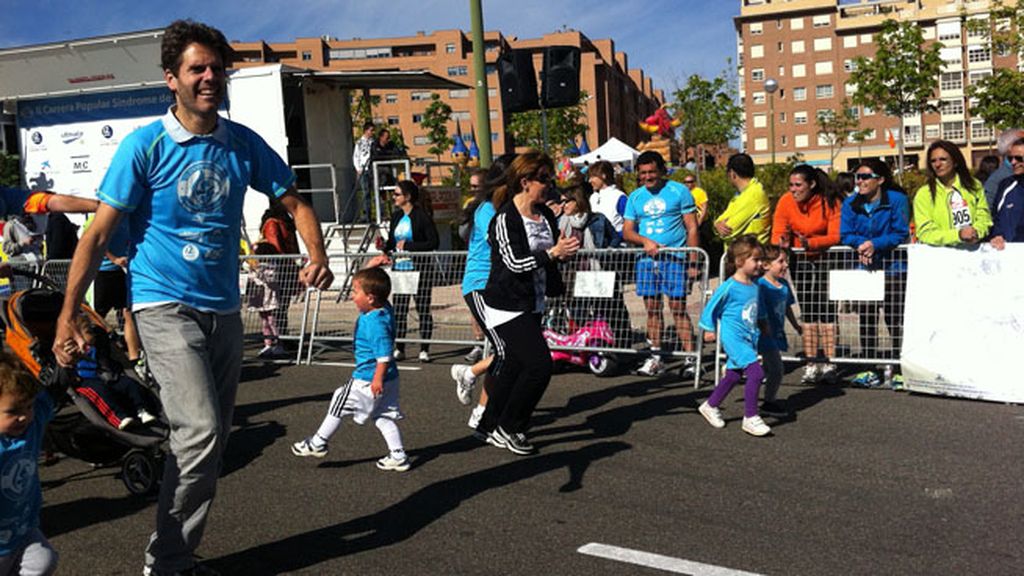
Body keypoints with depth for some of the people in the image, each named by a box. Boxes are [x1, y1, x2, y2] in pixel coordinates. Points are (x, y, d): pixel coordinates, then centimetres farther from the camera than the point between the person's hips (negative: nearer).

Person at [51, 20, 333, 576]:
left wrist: (317, 256, -7)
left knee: (212, 438, 11)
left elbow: (295, 203, 12)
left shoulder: (244, 143, 3)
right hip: (165, 305, -5)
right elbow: (98, 233, -8)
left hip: (224, 308, 5)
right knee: (200, 431, -19)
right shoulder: (144, 145, -8)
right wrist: (67, 315, -12)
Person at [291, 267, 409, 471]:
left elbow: (384, 354, -28)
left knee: (339, 403, 7)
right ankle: (398, 456, 16)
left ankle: (318, 443, 22)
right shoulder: (384, 309, 1)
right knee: (384, 417, 15)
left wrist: (378, 379, -25)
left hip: (368, 380, -10)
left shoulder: (375, 322, -27)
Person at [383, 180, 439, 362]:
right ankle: (399, 349, 11)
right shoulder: (396, 216, 13)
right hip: (399, 267, 6)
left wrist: (408, 246, -16)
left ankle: (424, 349, 4)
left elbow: (433, 243, -14)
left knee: (423, 308, -1)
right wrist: (384, 247, 1)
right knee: (398, 309, 4)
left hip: (419, 268, -6)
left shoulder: (422, 216, -9)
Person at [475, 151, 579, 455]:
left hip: (533, 305, 8)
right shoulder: (505, 219, -15)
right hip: (507, 306, -8)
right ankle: (508, 428, 4)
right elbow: (515, 262, -22)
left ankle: (489, 427, 28)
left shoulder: (545, 215, 9)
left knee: (514, 367, 13)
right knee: (539, 364, -13)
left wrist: (565, 249, 7)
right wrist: (553, 253, -26)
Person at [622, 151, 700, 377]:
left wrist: (692, 262, -7)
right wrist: (645, 241, -11)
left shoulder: (679, 191, 2)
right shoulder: (635, 197, 13)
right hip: (647, 259, 4)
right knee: (652, 308, 7)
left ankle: (691, 358, -3)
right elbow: (626, 231, 10)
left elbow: (692, 228, 0)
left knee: (678, 307, -8)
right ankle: (655, 358, 15)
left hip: (674, 258, -4)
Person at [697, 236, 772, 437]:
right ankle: (750, 418, -8)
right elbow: (712, 307, -5)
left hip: (749, 337, 8)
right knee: (756, 372, -18)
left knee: (734, 375, 16)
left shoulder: (754, 285, 7)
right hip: (733, 337, -8)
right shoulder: (729, 286, -15)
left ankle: (710, 406, 36)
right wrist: (709, 328, -1)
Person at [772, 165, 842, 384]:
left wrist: (811, 243, -37)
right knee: (807, 311, 3)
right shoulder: (785, 202, -6)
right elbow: (777, 233, -6)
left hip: (825, 257, -3)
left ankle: (829, 363, -6)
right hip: (802, 260, 3)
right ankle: (811, 364, 8)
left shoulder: (830, 202, -15)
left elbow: (835, 236, -21)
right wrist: (782, 243, -29)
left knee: (826, 309, -10)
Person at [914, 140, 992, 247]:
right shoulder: (923, 194, 0)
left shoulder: (974, 186, 11)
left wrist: (976, 232, -14)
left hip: (974, 249, 1)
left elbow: (983, 217, 7)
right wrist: (958, 235, -19)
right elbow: (925, 233, -6)